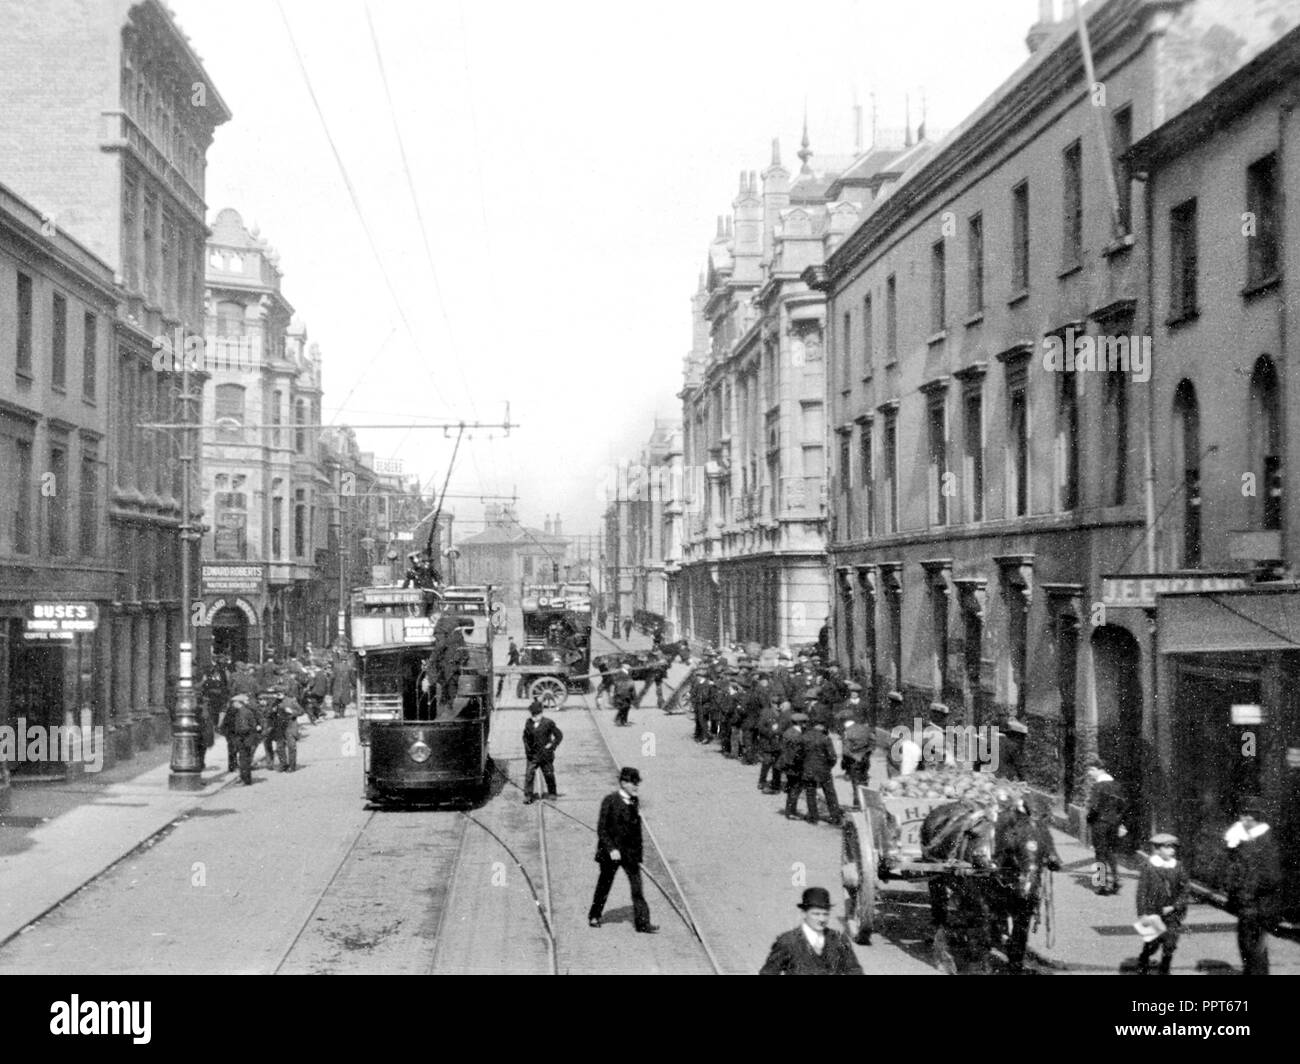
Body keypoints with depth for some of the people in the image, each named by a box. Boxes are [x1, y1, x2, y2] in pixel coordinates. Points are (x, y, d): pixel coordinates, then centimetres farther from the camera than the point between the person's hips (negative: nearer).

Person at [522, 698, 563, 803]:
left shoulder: (548, 723, -9)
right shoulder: (528, 723, 2)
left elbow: (559, 735, -3)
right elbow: (525, 736, 18)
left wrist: (552, 746, -9)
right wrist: (527, 747, 5)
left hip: (545, 755, -2)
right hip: (532, 755, 2)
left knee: (549, 774, 11)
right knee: (529, 775, -7)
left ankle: (552, 793, 30)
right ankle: (528, 796, -1)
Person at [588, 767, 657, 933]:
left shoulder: (635, 802, 5)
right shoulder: (610, 801, -11)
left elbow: (637, 828, 11)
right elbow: (601, 829, -13)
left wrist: (638, 853, 11)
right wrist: (611, 849, -21)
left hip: (630, 851, 4)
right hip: (611, 851, -4)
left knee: (637, 886, -4)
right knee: (604, 885, 10)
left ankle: (642, 922, -3)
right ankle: (594, 916, 28)